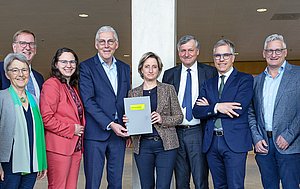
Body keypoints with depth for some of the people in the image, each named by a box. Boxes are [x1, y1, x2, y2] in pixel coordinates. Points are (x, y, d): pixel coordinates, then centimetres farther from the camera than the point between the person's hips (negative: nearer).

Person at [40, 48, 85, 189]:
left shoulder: (72, 87, 18)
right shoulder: (51, 84, -10)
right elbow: (46, 118, -18)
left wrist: (80, 129, 12)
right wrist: (71, 129, -14)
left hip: (75, 147, 8)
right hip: (59, 148, -8)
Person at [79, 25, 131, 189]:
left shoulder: (124, 68, 13)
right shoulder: (86, 67, -3)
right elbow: (88, 101, -11)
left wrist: (128, 129, 6)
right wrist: (110, 124, -16)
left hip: (119, 132, 5)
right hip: (95, 133, -4)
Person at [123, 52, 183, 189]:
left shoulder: (169, 89, 5)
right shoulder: (133, 93, 9)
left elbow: (179, 117, 5)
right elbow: (130, 119, 15)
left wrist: (162, 119, -12)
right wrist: (128, 121, -7)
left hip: (165, 144, -2)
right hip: (142, 145, 2)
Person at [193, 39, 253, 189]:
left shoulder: (245, 79, 0)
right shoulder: (208, 84, 15)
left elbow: (238, 109, -14)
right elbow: (196, 112, 3)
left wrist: (209, 108, -5)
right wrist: (216, 107, -15)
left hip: (234, 141, -5)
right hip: (211, 142, 5)